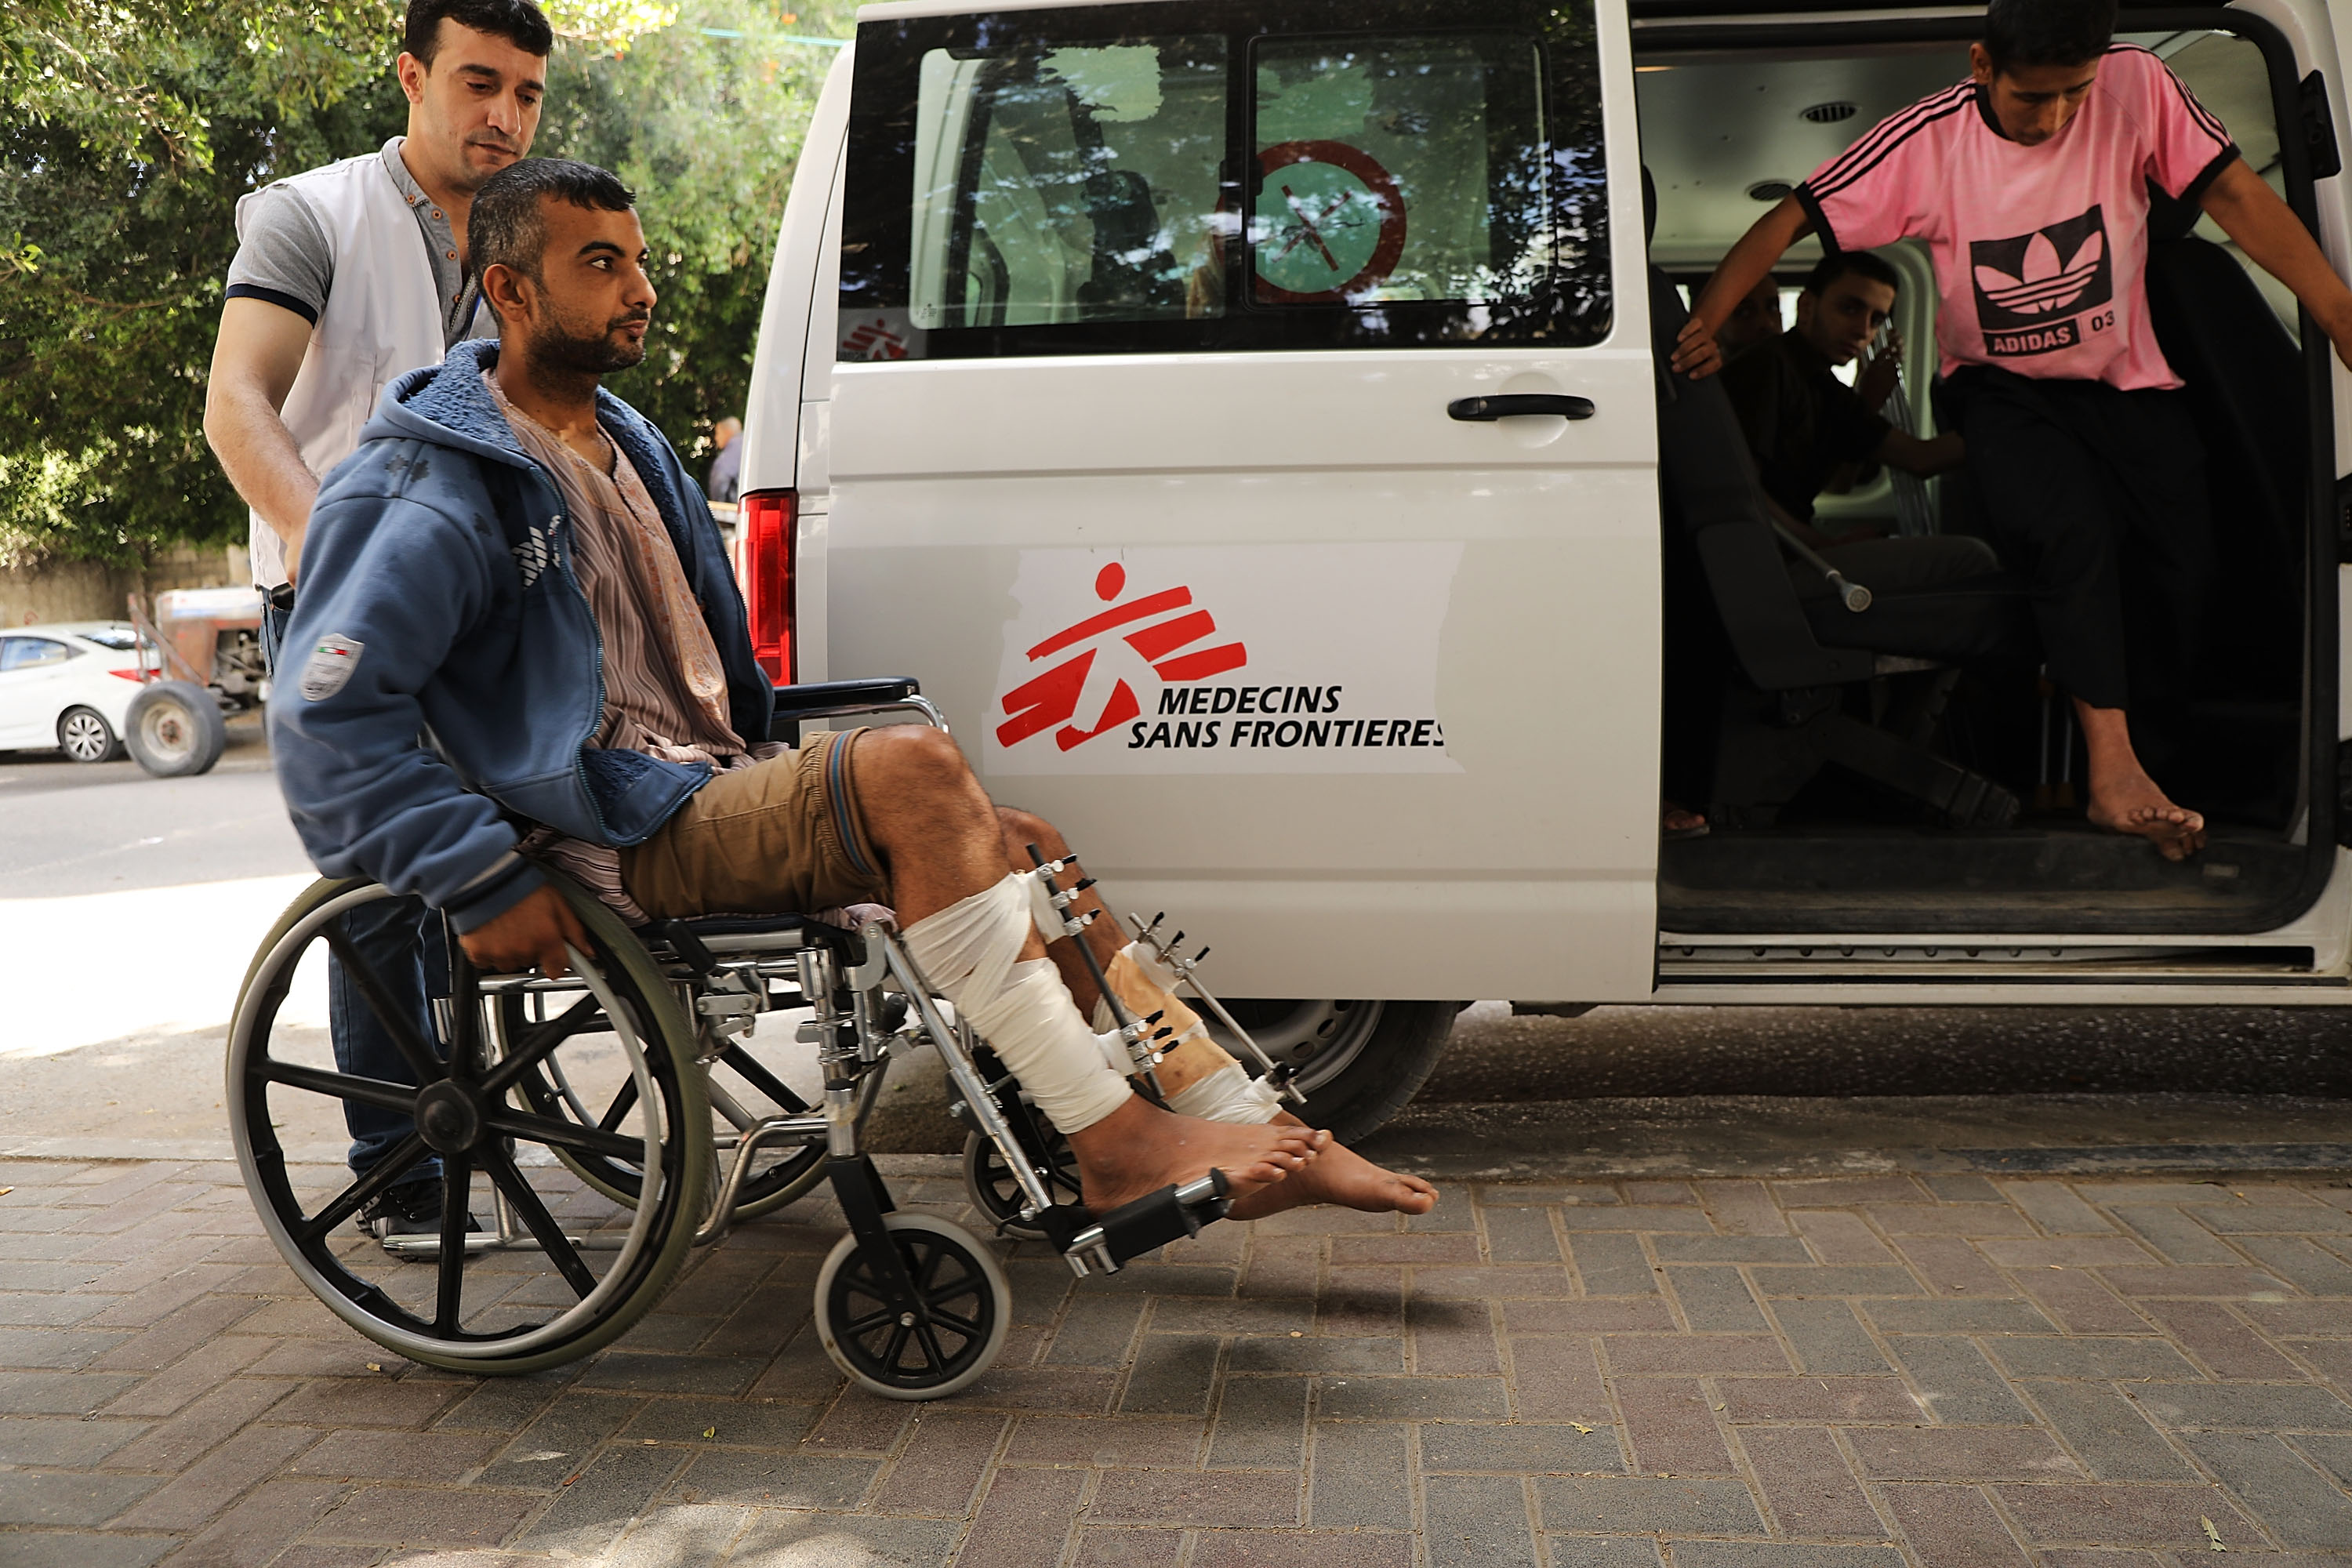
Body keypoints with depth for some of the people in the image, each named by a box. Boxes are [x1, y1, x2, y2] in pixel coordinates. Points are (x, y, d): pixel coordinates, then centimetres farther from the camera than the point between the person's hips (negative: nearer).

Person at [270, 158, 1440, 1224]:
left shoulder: (629, 447, 20)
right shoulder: (438, 493, -9)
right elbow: (325, 720, -17)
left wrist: (761, 772, 23)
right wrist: (484, 884, -23)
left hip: (718, 792, 9)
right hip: (625, 843, -9)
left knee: (1016, 844, -6)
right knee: (910, 769, -30)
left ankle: (1260, 1133, -7)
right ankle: (1115, 1145, -28)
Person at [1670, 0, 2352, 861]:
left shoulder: (2138, 87, -13)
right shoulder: (1927, 141, -16)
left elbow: (2235, 195, -10)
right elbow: (1791, 220, -14)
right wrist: (1703, 322, -26)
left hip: (2127, 379, 2)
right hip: (2001, 387, -2)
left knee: (2186, 557, -13)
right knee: (2070, 528, -29)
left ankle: (2133, 747, 11)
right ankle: (2112, 767, -25)